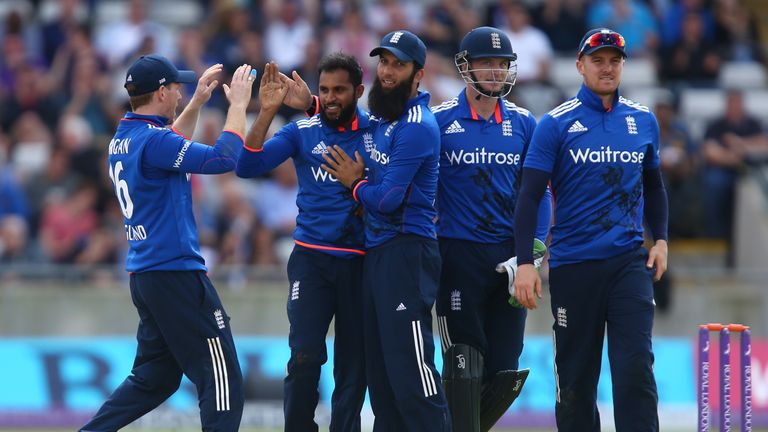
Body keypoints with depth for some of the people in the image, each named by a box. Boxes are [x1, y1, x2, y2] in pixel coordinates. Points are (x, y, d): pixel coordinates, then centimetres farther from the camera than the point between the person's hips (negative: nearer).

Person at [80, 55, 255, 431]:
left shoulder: (123, 140, 12)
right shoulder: (152, 141, -16)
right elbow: (225, 158, -21)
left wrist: (197, 102, 28)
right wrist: (238, 104, -10)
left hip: (144, 274, 10)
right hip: (175, 271, -10)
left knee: (154, 378, 17)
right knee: (221, 377, -6)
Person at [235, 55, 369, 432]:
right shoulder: (303, 131, 2)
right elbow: (248, 166, -8)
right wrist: (267, 111, -18)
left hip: (361, 260, 1)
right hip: (312, 259, -1)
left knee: (354, 363, 5)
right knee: (305, 358, -14)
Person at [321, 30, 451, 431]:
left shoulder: (417, 128, -14)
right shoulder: (383, 119, 14)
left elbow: (386, 199, -17)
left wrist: (355, 182, 1)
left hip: (406, 251, -10)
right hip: (375, 249, 10)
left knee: (410, 368, -16)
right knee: (380, 367, 10)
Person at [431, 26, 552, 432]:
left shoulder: (523, 123, 8)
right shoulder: (439, 121, -1)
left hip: (509, 256, 3)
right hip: (459, 255, -3)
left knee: (505, 371, 3)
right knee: (465, 363, -6)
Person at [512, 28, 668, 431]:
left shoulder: (643, 121, 9)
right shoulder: (556, 123, -2)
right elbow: (529, 196, -5)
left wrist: (660, 239, 10)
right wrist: (524, 262, -13)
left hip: (630, 261, 2)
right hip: (573, 263, -2)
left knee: (635, 367, -10)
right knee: (576, 377, 5)